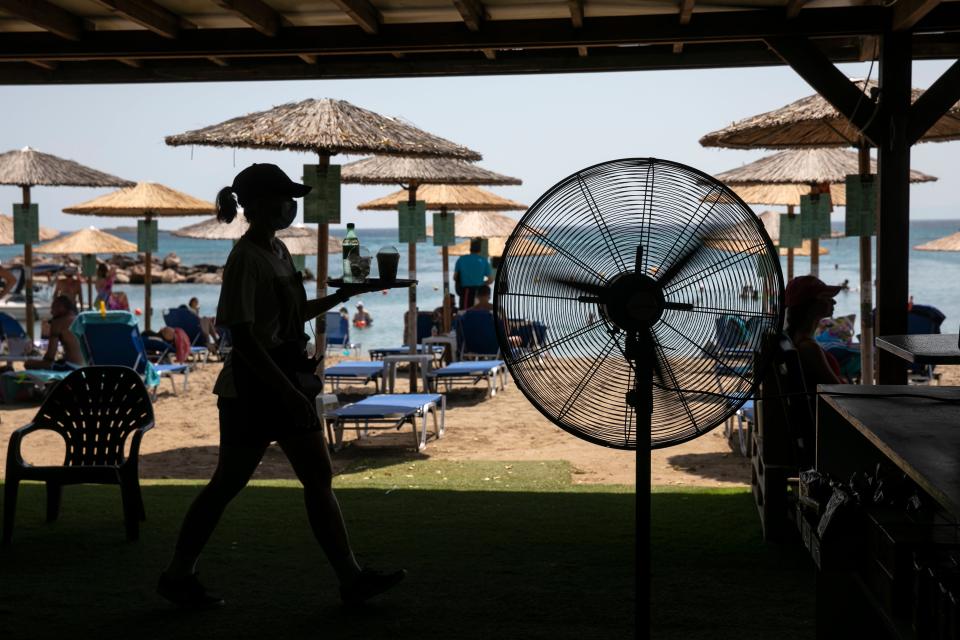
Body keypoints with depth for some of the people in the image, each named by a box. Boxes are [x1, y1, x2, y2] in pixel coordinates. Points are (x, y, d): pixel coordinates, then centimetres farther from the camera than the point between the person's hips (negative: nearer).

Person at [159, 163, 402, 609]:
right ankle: (177, 575, 15)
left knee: (319, 478, 6)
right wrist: (289, 393, -24)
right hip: (252, 388, -9)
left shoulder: (278, 250, 11)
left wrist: (341, 297, 15)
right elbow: (242, 338, -22)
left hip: (286, 381, 9)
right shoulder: (245, 259, -16)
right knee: (228, 483, 1)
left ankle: (351, 578, 10)